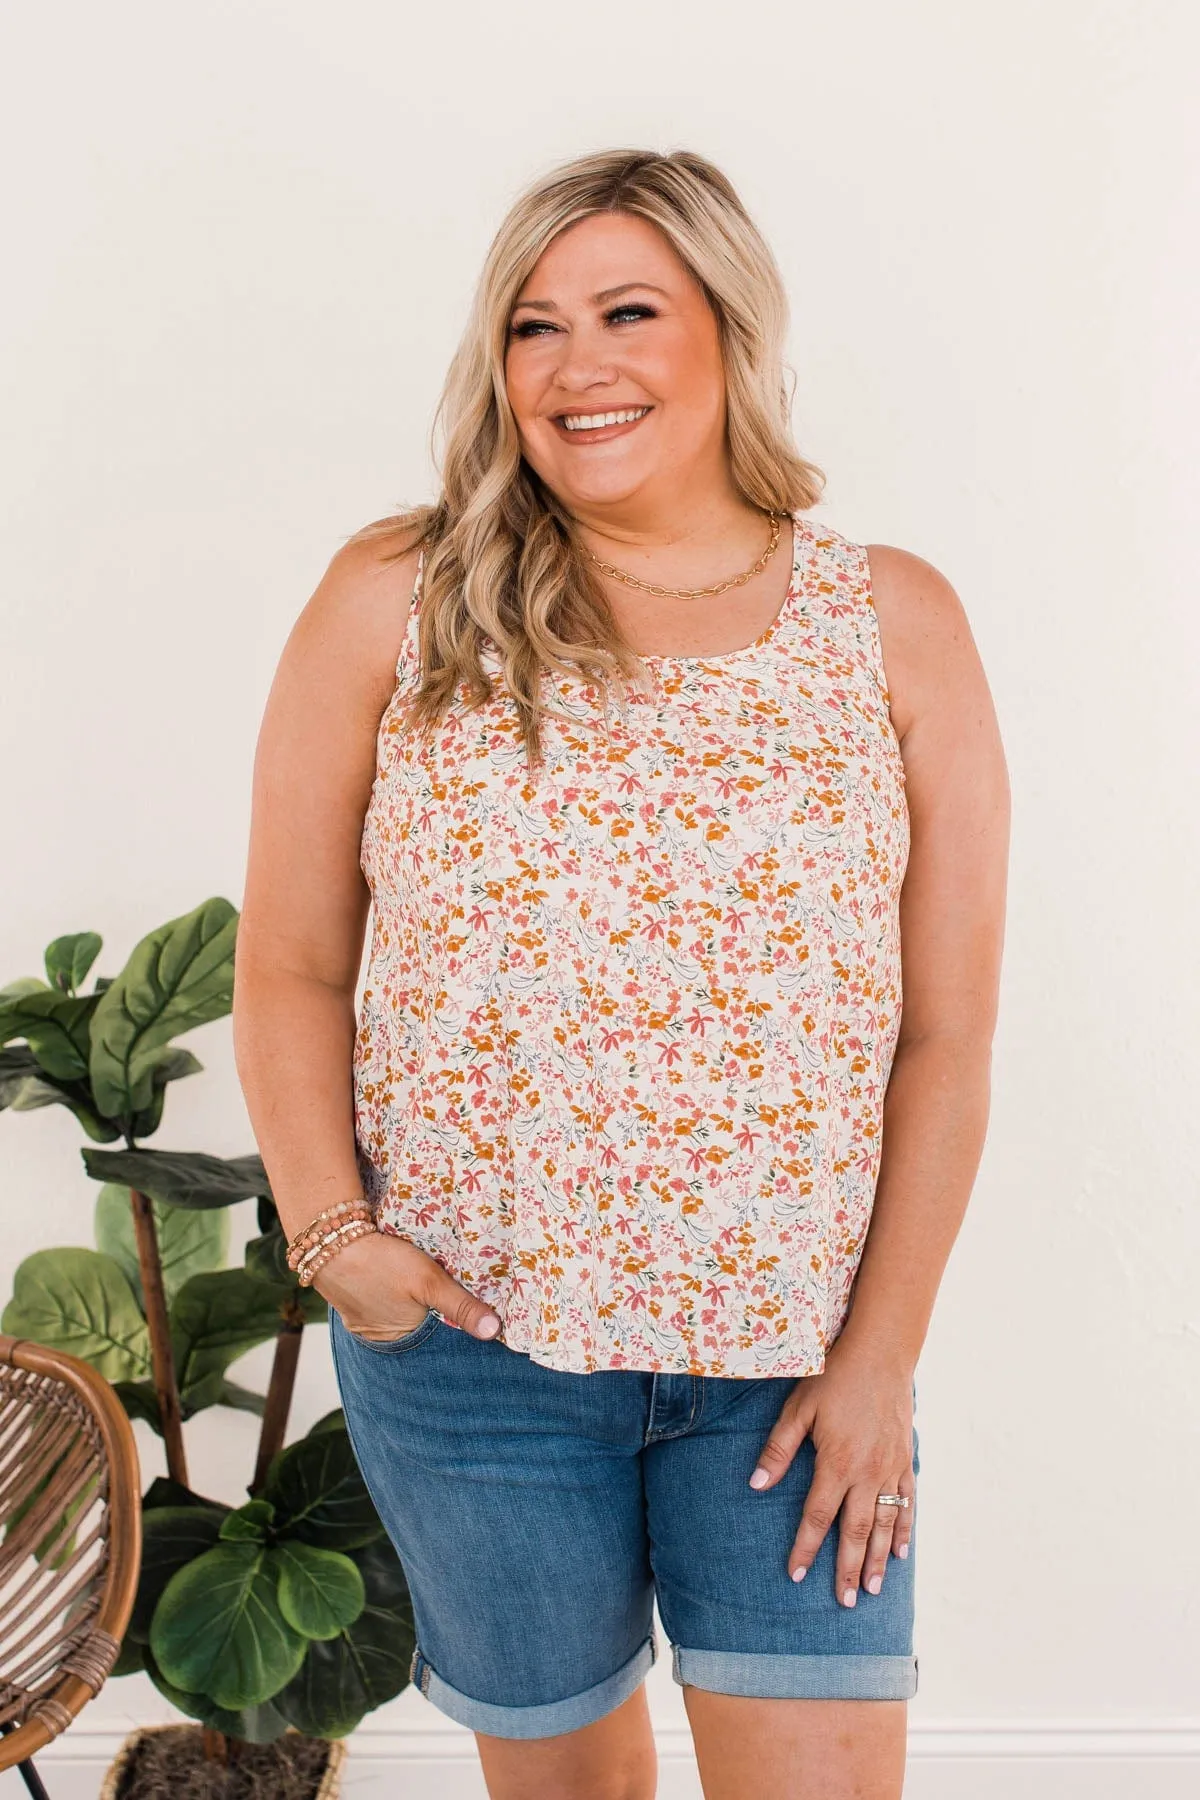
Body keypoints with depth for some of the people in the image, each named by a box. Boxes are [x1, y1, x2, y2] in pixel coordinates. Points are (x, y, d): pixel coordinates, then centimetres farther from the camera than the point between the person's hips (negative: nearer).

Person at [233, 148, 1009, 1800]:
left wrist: (882, 1352, -3)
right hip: (471, 1338, 0)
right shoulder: (394, 600, -2)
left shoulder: (894, 622, -1)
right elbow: (290, 967, 3)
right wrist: (330, 1229, -9)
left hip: (794, 1351, 0)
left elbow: (948, 1032, 0)